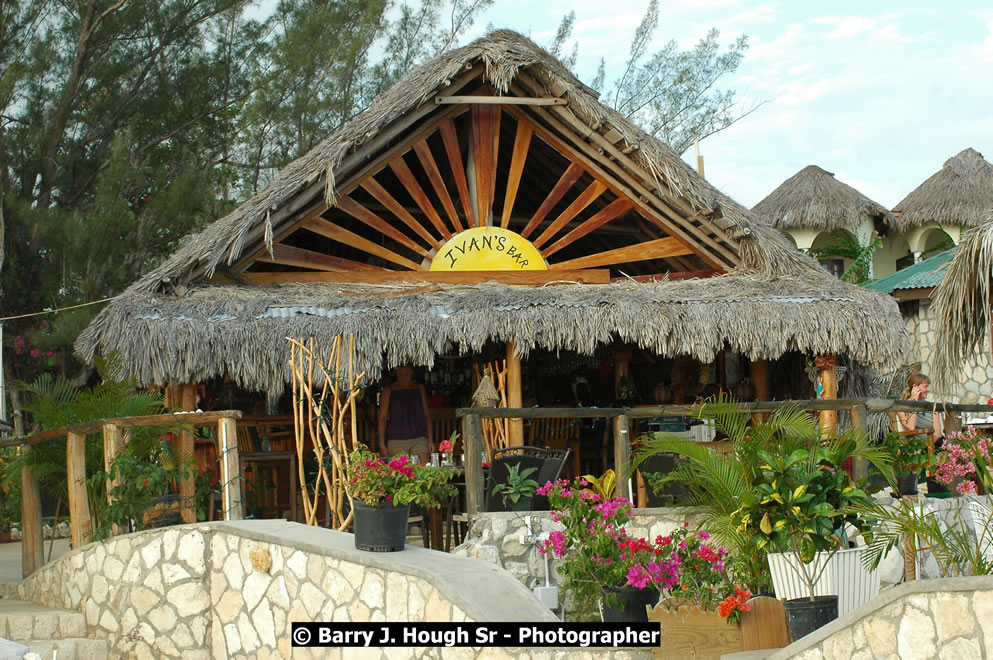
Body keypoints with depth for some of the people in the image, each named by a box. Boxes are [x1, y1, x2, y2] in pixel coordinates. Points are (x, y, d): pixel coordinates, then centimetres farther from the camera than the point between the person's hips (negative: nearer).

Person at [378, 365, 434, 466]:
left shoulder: (419, 388, 14)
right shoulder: (389, 390, 6)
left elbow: (426, 414, 17)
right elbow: (382, 418, 5)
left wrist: (430, 439, 9)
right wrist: (382, 444, -2)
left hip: (419, 439, 2)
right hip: (396, 440, -2)